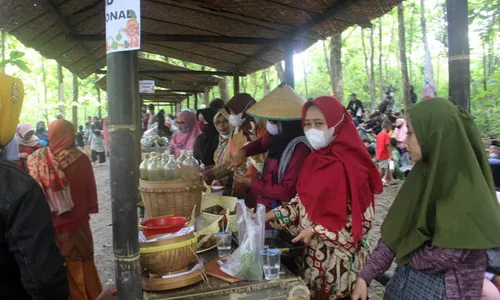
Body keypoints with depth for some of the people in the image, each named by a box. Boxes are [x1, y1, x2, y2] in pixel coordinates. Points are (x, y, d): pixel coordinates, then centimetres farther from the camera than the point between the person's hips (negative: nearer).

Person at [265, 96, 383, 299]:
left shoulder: (350, 165, -19)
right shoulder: (315, 159, 3)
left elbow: (361, 219, -17)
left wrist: (317, 231, -19)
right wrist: (273, 215, -1)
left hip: (340, 259, -6)